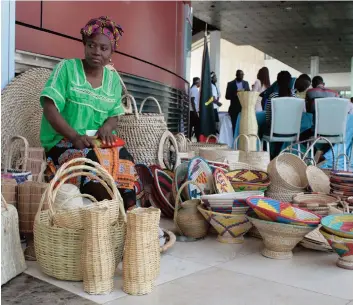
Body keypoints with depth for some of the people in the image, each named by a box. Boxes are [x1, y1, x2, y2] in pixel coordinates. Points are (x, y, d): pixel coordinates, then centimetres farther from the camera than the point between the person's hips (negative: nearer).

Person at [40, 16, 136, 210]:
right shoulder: (67, 68, -1)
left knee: (124, 160, -28)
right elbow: (49, 108, -10)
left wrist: (107, 126, -14)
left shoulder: (113, 78, 11)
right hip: (63, 142, -3)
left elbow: (114, 115, 11)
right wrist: (75, 136, -24)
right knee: (96, 160, -34)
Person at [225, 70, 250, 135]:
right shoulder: (230, 84, 1)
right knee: (235, 127, 0)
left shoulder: (246, 83, 12)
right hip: (234, 109, -3)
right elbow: (227, 96, -5)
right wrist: (235, 94, -19)